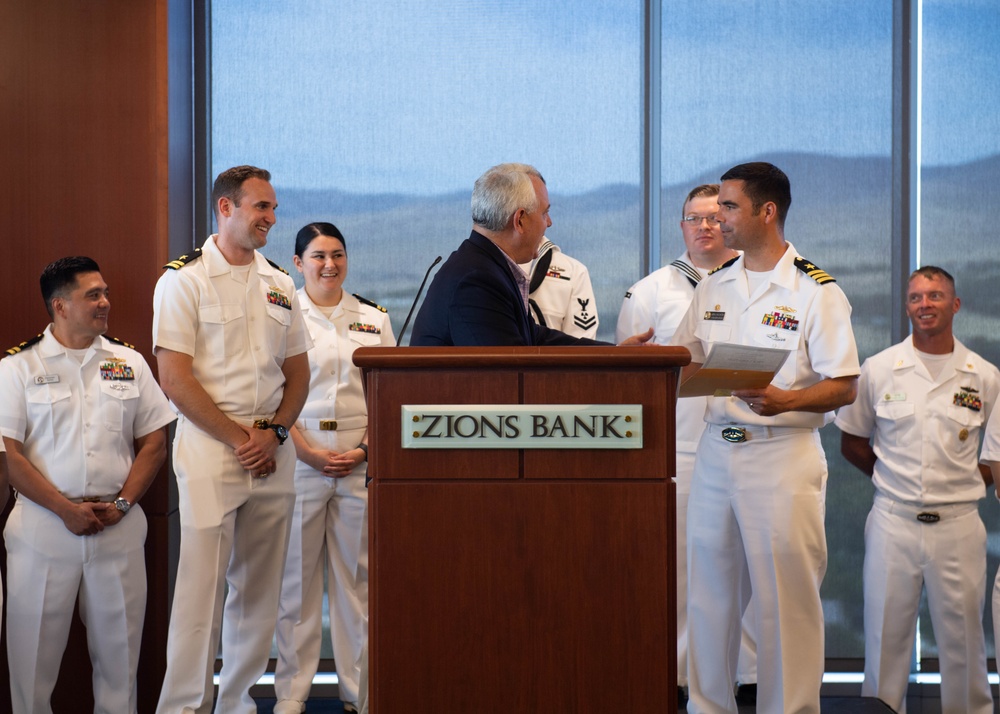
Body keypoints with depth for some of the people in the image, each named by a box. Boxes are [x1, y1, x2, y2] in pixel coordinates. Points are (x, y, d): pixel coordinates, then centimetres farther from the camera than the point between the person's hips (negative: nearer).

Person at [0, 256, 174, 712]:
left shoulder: (129, 363, 11)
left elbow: (153, 443, 9)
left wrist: (122, 503, -5)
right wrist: (66, 509, -13)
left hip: (119, 526, 2)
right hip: (43, 525, -2)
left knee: (119, 651, 6)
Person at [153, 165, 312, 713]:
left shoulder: (278, 285, 13)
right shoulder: (184, 280, -4)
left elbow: (298, 373, 16)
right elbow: (175, 380, -10)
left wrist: (274, 432, -2)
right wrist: (238, 438, -11)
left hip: (272, 454, 6)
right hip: (210, 448, -6)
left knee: (260, 590, 8)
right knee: (202, 587, -7)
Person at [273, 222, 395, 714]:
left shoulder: (374, 319, 11)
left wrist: (366, 449, -4)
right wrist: (310, 452, -10)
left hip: (362, 460, 2)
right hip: (299, 458, -2)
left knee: (357, 572, 3)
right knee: (297, 572, 0)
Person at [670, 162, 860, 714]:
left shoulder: (816, 291, -6)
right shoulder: (713, 288, 13)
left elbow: (844, 388, -9)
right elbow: (689, 367, 18)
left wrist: (785, 400, -25)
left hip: (783, 455, -6)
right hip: (714, 451, 6)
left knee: (785, 599, -3)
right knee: (709, 592, 10)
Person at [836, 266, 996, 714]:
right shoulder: (878, 370, 3)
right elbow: (851, 444, 11)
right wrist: (894, 477, 4)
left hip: (958, 525, 0)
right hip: (893, 522, 0)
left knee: (962, 635, 5)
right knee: (886, 635, 4)